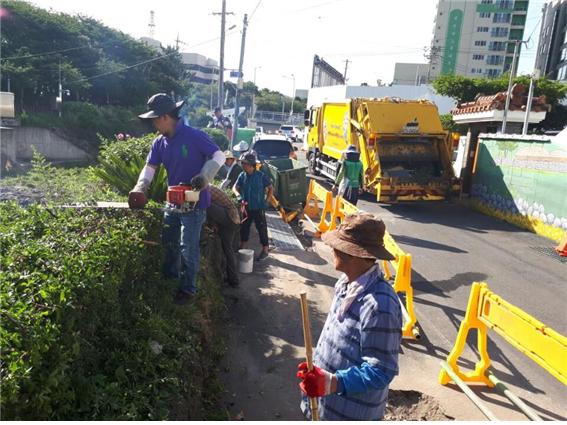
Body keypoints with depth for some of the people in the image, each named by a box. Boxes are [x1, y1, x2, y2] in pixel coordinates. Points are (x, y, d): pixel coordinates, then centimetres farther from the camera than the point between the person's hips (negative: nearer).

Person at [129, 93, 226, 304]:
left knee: (188, 248, -1)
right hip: (173, 202, 7)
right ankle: (169, 279, 40)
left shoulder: (194, 136, -18)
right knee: (168, 243, 19)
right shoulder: (159, 143, 4)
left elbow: (219, 156, -15)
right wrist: (140, 188, -15)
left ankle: (188, 288, 16)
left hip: (194, 203, -7)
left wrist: (204, 177, -29)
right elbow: (150, 167, 3)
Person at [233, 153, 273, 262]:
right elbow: (235, 187, 0)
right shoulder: (242, 176, 2)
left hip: (258, 208, -5)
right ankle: (242, 247, 31)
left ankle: (265, 249, 11)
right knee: (244, 227, 15)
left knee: (261, 228, 1)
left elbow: (271, 188, -2)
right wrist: (238, 195, -21)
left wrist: (265, 201, -5)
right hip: (246, 207, 5)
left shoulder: (261, 176, -10)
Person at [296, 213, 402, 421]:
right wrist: (318, 379, 18)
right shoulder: (347, 282, -4)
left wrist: (331, 383, -36)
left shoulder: (379, 306, -32)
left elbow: (381, 371, -26)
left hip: (351, 412, -7)